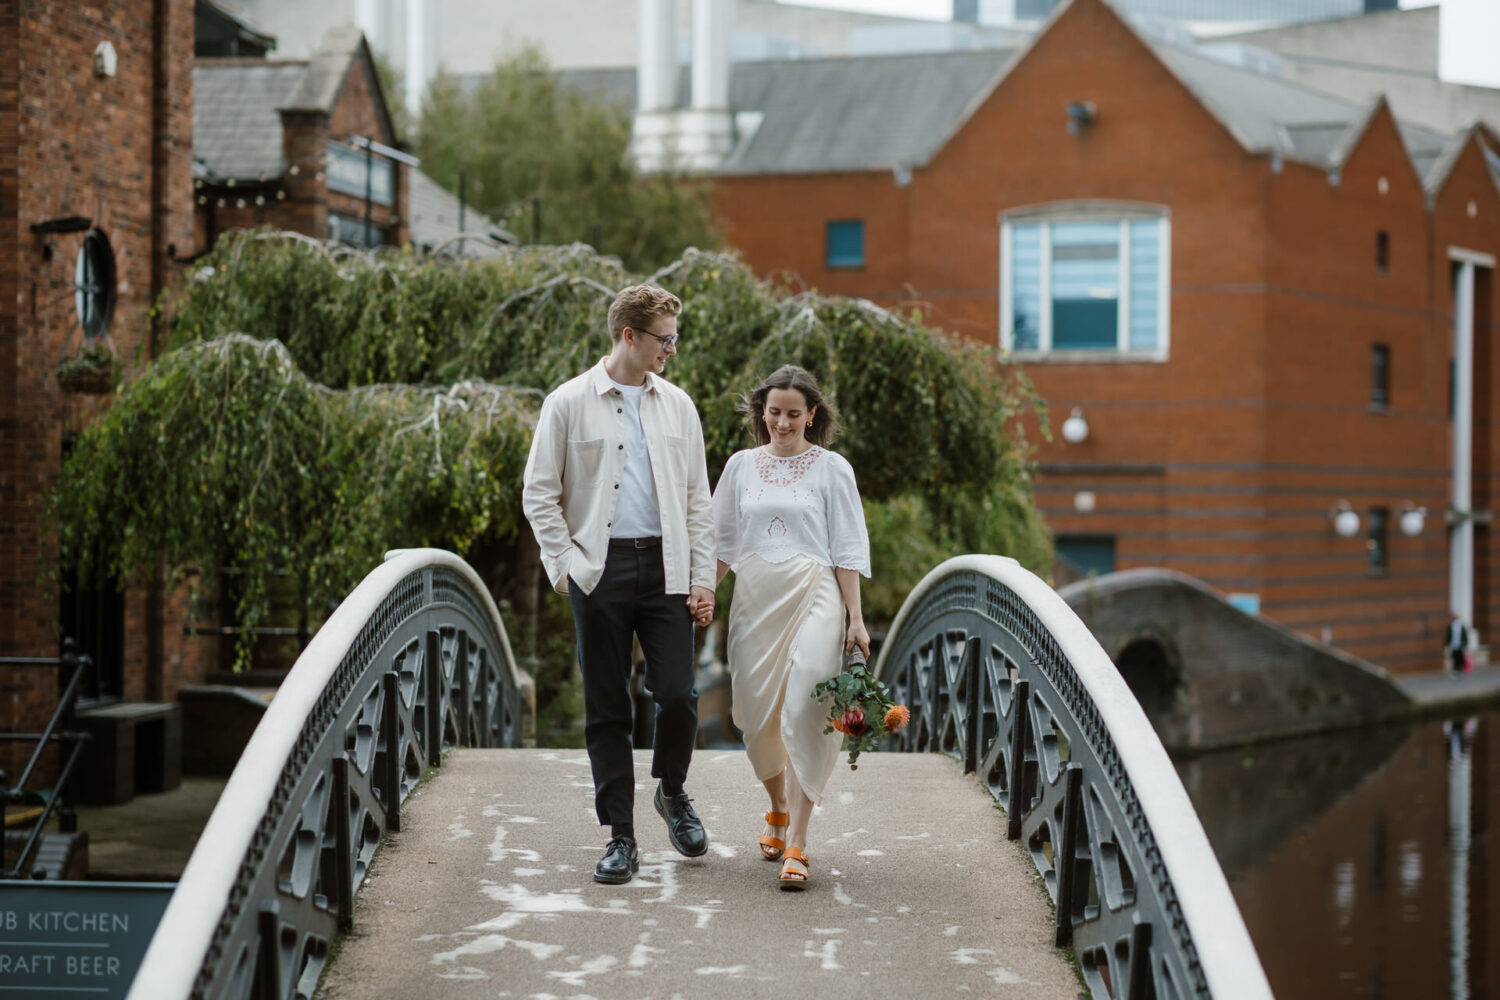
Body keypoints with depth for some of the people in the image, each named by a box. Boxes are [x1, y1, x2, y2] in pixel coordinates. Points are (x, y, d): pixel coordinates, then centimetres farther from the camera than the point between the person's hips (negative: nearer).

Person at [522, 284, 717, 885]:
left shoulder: (677, 405, 11)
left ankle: (672, 793, 22)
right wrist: (564, 563, -7)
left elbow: (697, 497, 12)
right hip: (599, 569, -2)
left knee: (678, 694, -7)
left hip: (665, 566, 2)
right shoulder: (570, 403, 1)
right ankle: (621, 838, 10)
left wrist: (702, 578, 5)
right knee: (606, 707, 2)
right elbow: (539, 493, 2)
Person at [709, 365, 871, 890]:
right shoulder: (741, 466, 12)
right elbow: (722, 544, 16)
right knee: (757, 716, 6)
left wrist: (855, 618, -2)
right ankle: (778, 811, 33)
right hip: (755, 599, 3)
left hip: (812, 598, -3)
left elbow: (848, 550, 3)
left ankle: (796, 845, -14)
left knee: (804, 715, -13)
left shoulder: (831, 468, 5)